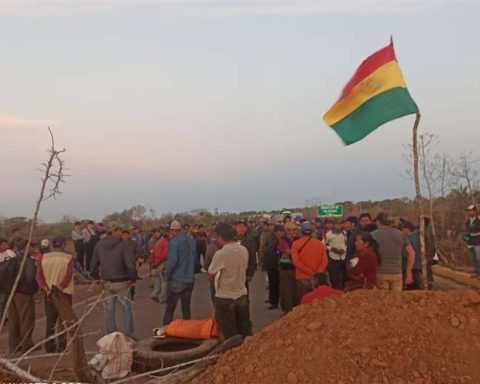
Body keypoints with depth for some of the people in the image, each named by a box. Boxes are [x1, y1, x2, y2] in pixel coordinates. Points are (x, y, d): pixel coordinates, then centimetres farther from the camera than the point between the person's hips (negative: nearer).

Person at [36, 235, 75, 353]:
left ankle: (50, 347, 23)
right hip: (64, 293, -4)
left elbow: (39, 276, -5)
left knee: (50, 321, 16)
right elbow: (68, 276, -18)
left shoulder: (43, 258, 2)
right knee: (62, 321, 4)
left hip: (49, 294, 4)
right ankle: (61, 348, 3)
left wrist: (45, 289, -10)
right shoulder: (68, 258, -9)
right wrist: (59, 288, -15)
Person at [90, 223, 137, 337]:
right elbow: (130, 264, -21)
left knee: (109, 310, 14)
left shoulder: (99, 246, 1)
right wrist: (133, 278, -8)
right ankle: (128, 335, 10)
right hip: (122, 282, -4)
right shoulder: (122, 245, -14)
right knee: (127, 309, 8)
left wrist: (96, 278, 17)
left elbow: (93, 265, 5)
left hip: (107, 283, 4)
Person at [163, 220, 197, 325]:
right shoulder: (191, 241, 5)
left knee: (170, 308, 4)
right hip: (189, 279, 6)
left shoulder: (174, 242, -14)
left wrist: (167, 275, -6)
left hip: (176, 279, -6)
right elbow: (195, 260, 10)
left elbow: (172, 261, -19)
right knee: (186, 307, 14)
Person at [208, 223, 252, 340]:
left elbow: (210, 277, -13)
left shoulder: (220, 254, -21)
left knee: (230, 334, 8)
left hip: (225, 298, -5)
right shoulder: (244, 250, -3)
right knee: (245, 331, 18)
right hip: (242, 295, 6)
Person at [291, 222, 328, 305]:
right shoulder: (320, 243, 2)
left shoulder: (296, 244, -5)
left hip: (302, 279, -2)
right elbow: (325, 261, -4)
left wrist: (311, 272, -12)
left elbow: (296, 262, -13)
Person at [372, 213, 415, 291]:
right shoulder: (400, 234, 9)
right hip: (397, 274, 3)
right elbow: (411, 253, 9)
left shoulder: (373, 235, -2)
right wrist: (409, 271, 13)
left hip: (380, 274, -3)